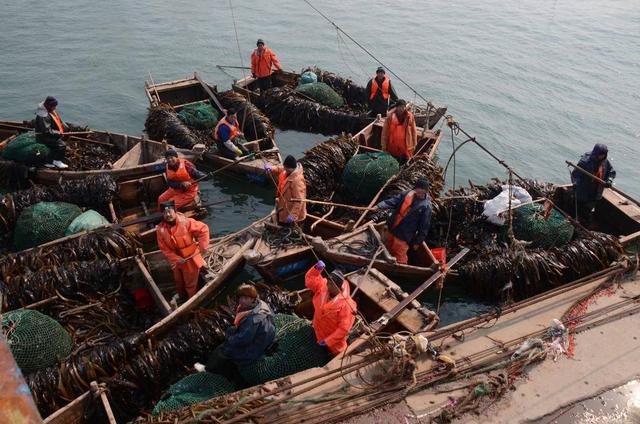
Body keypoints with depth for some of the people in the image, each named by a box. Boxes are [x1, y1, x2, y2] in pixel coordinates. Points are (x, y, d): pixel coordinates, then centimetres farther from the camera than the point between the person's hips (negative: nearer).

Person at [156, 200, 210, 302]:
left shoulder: (186, 222, -26)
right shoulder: (160, 229, -15)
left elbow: (203, 229, -19)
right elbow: (164, 249, -9)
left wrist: (203, 246, -21)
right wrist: (176, 259, -19)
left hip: (190, 258, -4)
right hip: (177, 260, 4)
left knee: (190, 284, 12)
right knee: (179, 282, 28)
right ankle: (182, 299, 55)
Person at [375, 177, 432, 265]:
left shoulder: (426, 206, -16)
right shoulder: (406, 194, -2)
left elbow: (424, 227, -11)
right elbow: (393, 201, -3)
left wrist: (418, 242, -6)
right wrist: (378, 206, -18)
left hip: (403, 236, -6)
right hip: (391, 230, 6)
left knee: (400, 259, 1)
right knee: (388, 252, 25)